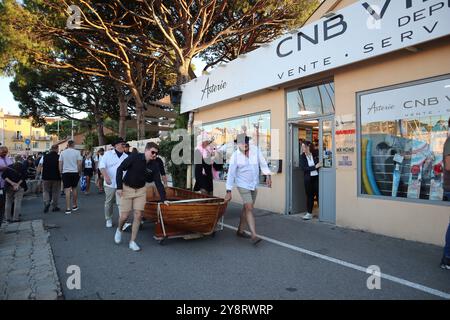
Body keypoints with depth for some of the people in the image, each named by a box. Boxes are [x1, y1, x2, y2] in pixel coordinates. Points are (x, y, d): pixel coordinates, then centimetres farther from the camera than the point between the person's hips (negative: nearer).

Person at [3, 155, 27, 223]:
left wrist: (11, 183, -8)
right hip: (19, 187, -4)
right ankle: (15, 218, -2)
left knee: (8, 202, 14)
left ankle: (8, 217, 21)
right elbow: (24, 176, -13)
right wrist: (18, 184, -11)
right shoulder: (22, 167, 0)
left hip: (9, 187, 4)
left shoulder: (9, 166, 10)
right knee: (17, 202, -1)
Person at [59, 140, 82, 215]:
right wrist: (79, 172, 4)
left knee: (67, 190, -3)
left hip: (65, 172, 0)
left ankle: (68, 208, -5)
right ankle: (75, 206, 22)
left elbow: (60, 164, 3)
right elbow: (79, 163, -7)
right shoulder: (77, 152, -2)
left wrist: (61, 172, 11)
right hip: (75, 172, 0)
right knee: (74, 189, 14)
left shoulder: (63, 152, 4)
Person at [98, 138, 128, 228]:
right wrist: (106, 176, -21)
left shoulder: (126, 157, 9)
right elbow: (102, 166, -8)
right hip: (110, 183, -1)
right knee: (108, 203, 11)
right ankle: (108, 220, 27)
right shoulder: (108, 154, 1)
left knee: (121, 203, -8)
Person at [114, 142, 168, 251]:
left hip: (141, 190, 3)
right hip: (127, 189, -3)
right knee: (124, 216, -2)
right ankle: (119, 230, 33)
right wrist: (119, 187, -15)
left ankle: (132, 242, 10)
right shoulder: (134, 158, -20)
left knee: (138, 215, -4)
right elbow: (120, 169, -13)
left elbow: (158, 182, -8)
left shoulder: (155, 165, -10)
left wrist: (163, 199, -12)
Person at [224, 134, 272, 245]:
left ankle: (240, 230, 28)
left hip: (254, 184, 5)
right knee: (249, 208, -13)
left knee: (247, 208, 13)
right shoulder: (235, 156, -13)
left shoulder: (255, 149, -4)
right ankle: (254, 235, -14)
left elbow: (263, 163, 6)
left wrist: (268, 176, -2)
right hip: (243, 185, -5)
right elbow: (231, 174, -12)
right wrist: (229, 191, -13)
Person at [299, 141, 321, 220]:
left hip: (316, 177, -1)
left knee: (319, 194, 0)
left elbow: (319, 164, 10)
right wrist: (315, 167, -16)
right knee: (309, 196, 8)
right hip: (308, 178, 1)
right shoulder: (302, 157, 0)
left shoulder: (315, 155, 0)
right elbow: (304, 168, -11)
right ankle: (309, 213, 19)